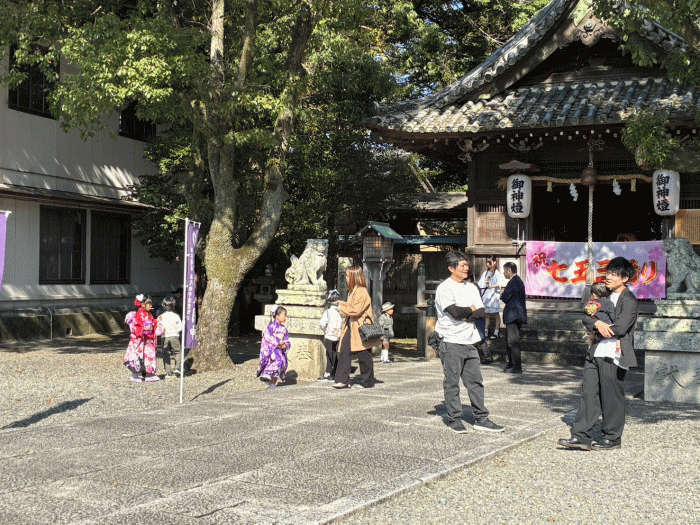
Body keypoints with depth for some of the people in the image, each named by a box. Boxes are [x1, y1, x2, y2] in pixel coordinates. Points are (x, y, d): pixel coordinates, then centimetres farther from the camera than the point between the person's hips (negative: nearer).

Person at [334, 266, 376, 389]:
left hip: (360, 328, -9)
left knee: (364, 356, 1)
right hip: (351, 327, 9)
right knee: (344, 351, -2)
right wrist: (343, 304, 11)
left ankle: (367, 382, 12)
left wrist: (342, 308, -10)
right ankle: (342, 380, -3)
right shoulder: (354, 291, 16)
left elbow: (356, 310, -21)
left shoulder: (361, 292, -15)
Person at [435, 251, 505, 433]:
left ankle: (481, 418, 12)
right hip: (451, 342, -6)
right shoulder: (444, 288, -6)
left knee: (476, 380, 6)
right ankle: (454, 419, 7)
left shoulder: (471, 287, 14)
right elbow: (455, 311, -19)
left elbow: (481, 312, 4)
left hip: (469, 341, 6)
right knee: (452, 382, -2)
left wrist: (463, 314, -11)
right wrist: (472, 309, -2)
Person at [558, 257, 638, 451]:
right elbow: (586, 318, 9)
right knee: (588, 393, 5)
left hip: (614, 356, -7)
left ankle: (612, 438, 15)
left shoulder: (629, 300, -8)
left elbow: (620, 328, -19)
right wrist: (598, 323, -12)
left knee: (611, 397, 2)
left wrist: (601, 328, -5)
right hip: (595, 353, 7)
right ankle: (582, 436, 9)